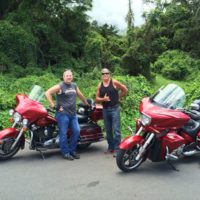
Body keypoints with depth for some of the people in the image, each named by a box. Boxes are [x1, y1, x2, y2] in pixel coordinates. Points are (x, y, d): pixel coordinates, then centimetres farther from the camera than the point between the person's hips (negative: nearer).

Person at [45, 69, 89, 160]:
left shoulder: (74, 85, 15)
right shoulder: (60, 86, -5)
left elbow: (80, 95, 28)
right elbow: (47, 93, -11)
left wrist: (87, 103, 34)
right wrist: (53, 105, -14)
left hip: (73, 113, 6)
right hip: (63, 113, -6)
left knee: (76, 131, 3)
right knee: (63, 133, -2)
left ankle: (72, 150, 19)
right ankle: (65, 153, 10)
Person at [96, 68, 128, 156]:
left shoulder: (114, 82, -3)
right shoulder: (100, 85, 8)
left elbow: (125, 90, 5)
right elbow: (97, 99, 5)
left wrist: (118, 97, 8)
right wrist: (103, 99, -13)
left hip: (115, 109, -4)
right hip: (105, 110, 5)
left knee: (116, 130, -7)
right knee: (108, 130, 11)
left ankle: (117, 149, -3)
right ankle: (110, 147, 22)